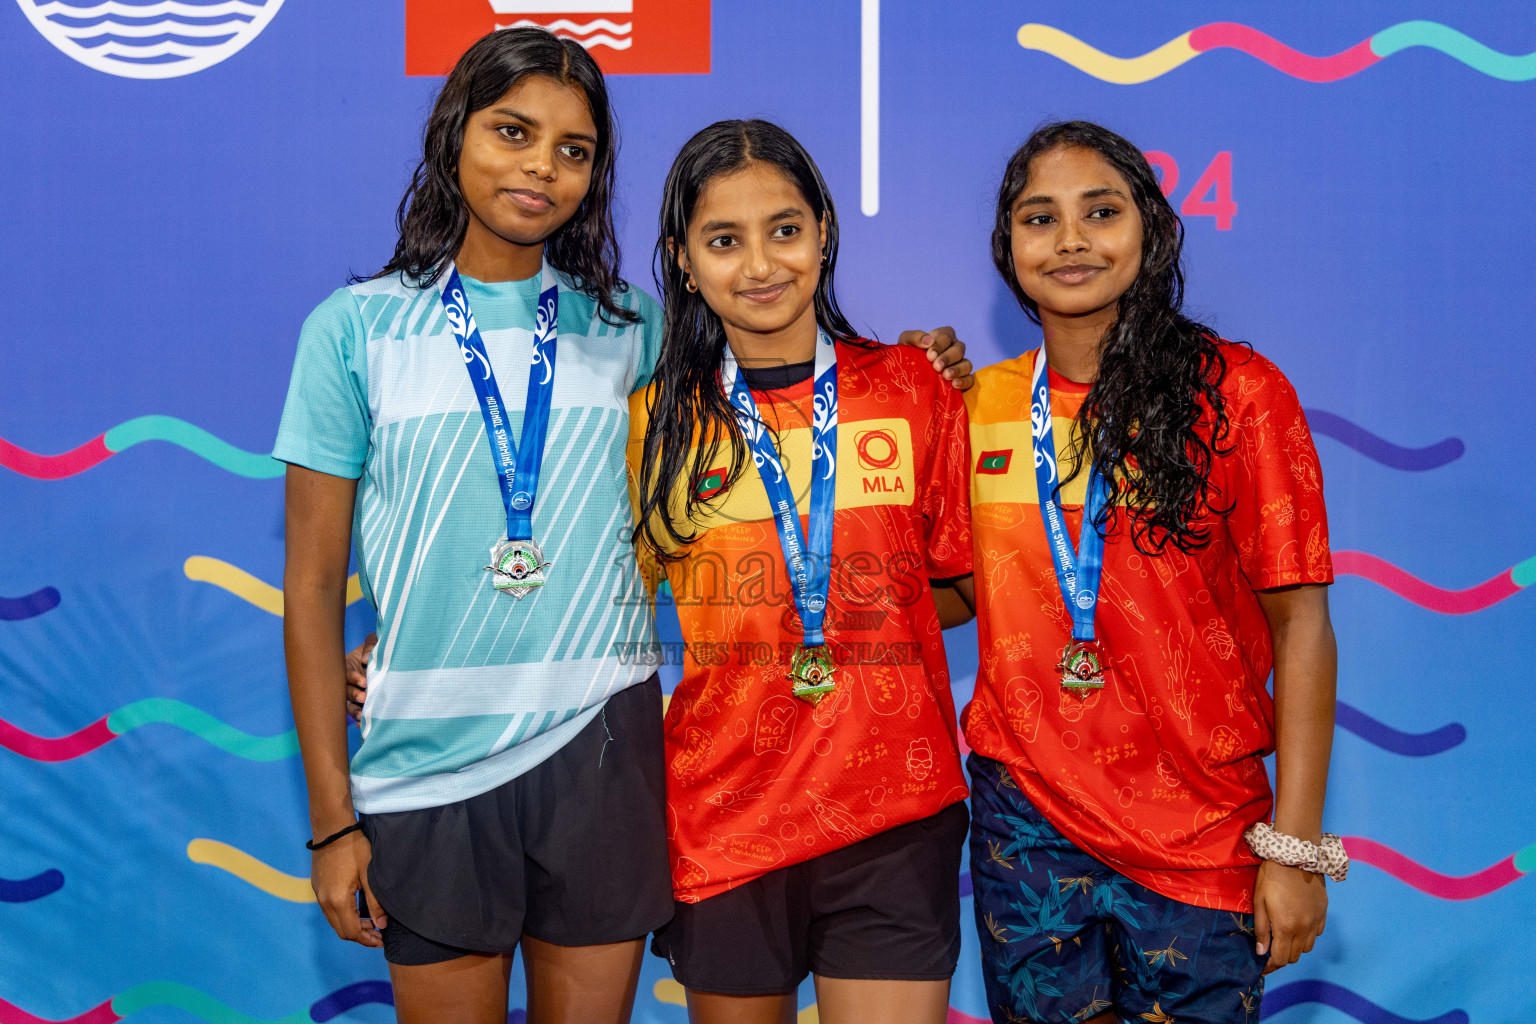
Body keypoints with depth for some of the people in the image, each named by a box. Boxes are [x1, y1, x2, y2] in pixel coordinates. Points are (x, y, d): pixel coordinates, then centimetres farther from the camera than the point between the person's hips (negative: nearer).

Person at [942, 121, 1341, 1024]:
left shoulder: (1235, 390, -6)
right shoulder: (981, 405, 4)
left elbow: (1299, 623, -7)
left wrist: (1296, 847, -11)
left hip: (1198, 830, -2)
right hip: (1021, 814, 3)